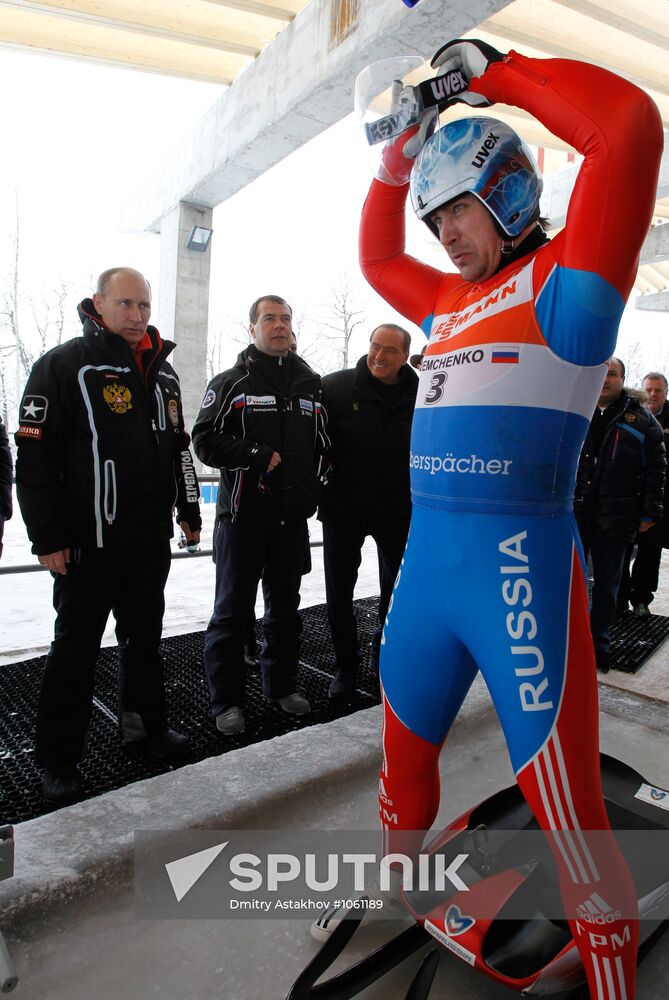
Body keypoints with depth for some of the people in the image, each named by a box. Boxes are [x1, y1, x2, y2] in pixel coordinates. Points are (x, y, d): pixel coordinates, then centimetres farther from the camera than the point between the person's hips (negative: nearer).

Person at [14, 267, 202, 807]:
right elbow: (35, 458, -12)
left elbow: (178, 447, 20)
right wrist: (48, 538, -15)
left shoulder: (162, 371, 12)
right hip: (88, 540, -6)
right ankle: (59, 762, 20)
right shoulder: (63, 365, -8)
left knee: (144, 636, 17)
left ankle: (146, 725, 35)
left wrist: (188, 509, 17)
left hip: (151, 538, 6)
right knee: (76, 647, 5)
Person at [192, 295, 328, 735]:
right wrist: (257, 455, -17)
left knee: (285, 607, 14)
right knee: (234, 610, 2)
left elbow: (323, 443, 18)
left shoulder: (311, 384, 14)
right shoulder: (231, 383, 2)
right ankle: (227, 699, 15)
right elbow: (205, 440, -7)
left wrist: (313, 490, 4)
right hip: (242, 513, -4)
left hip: (293, 516, 4)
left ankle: (282, 684, 30)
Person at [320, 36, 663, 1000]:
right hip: (425, 561, 8)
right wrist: (397, 158, 22)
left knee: (572, 821, 2)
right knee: (403, 758, 23)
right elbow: (377, 259, 34)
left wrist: (495, 72, -1)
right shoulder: (451, 302, 18)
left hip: (520, 568, -7)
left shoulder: (563, 277, -2)